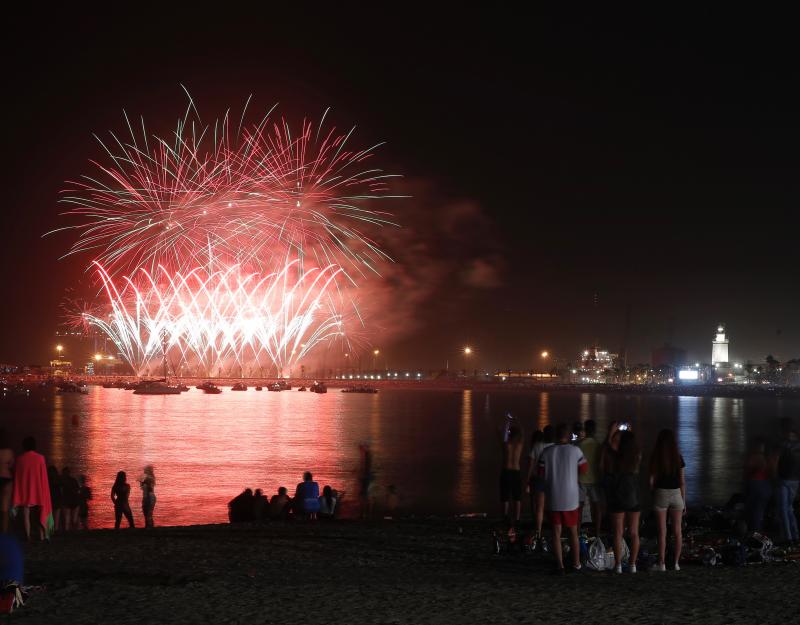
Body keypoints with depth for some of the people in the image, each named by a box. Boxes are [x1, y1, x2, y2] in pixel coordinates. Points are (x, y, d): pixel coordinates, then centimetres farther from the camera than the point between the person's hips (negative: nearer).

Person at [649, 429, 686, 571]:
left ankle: (662, 563, 1)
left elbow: (651, 480, -5)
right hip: (676, 494, 1)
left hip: (660, 494, -1)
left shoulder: (655, 458, -5)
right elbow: (682, 481, 0)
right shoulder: (678, 458, -1)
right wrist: (683, 501, 7)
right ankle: (676, 562, 9)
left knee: (662, 531, 2)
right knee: (677, 530, 9)